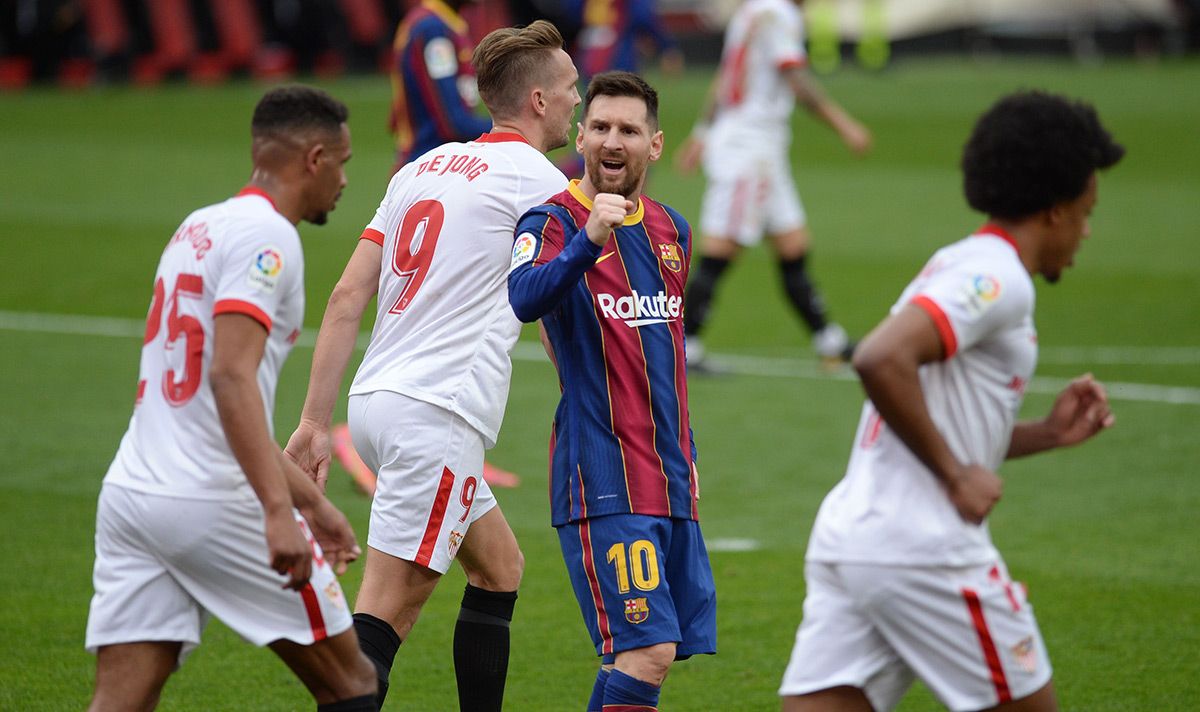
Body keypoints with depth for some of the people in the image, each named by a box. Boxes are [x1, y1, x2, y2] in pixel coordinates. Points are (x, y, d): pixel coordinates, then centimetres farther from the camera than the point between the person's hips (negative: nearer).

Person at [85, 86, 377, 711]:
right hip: (213, 505, -8)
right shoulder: (265, 235, -8)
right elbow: (231, 377, -23)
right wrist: (279, 510, -30)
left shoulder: (198, 227, 20)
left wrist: (311, 500, 34)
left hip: (127, 493, 8)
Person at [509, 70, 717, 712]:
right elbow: (520, 300, -30)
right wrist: (589, 240, -46)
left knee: (659, 651, 6)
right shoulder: (555, 221, -9)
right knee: (647, 651, -16)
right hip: (603, 480, -7)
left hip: (670, 475, 7)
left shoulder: (671, 231, 13)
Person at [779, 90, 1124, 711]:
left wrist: (1048, 433, 18)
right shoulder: (995, 277, -10)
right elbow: (881, 359, -26)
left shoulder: (959, 266, 21)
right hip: (921, 546, -9)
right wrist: (956, 475, -17)